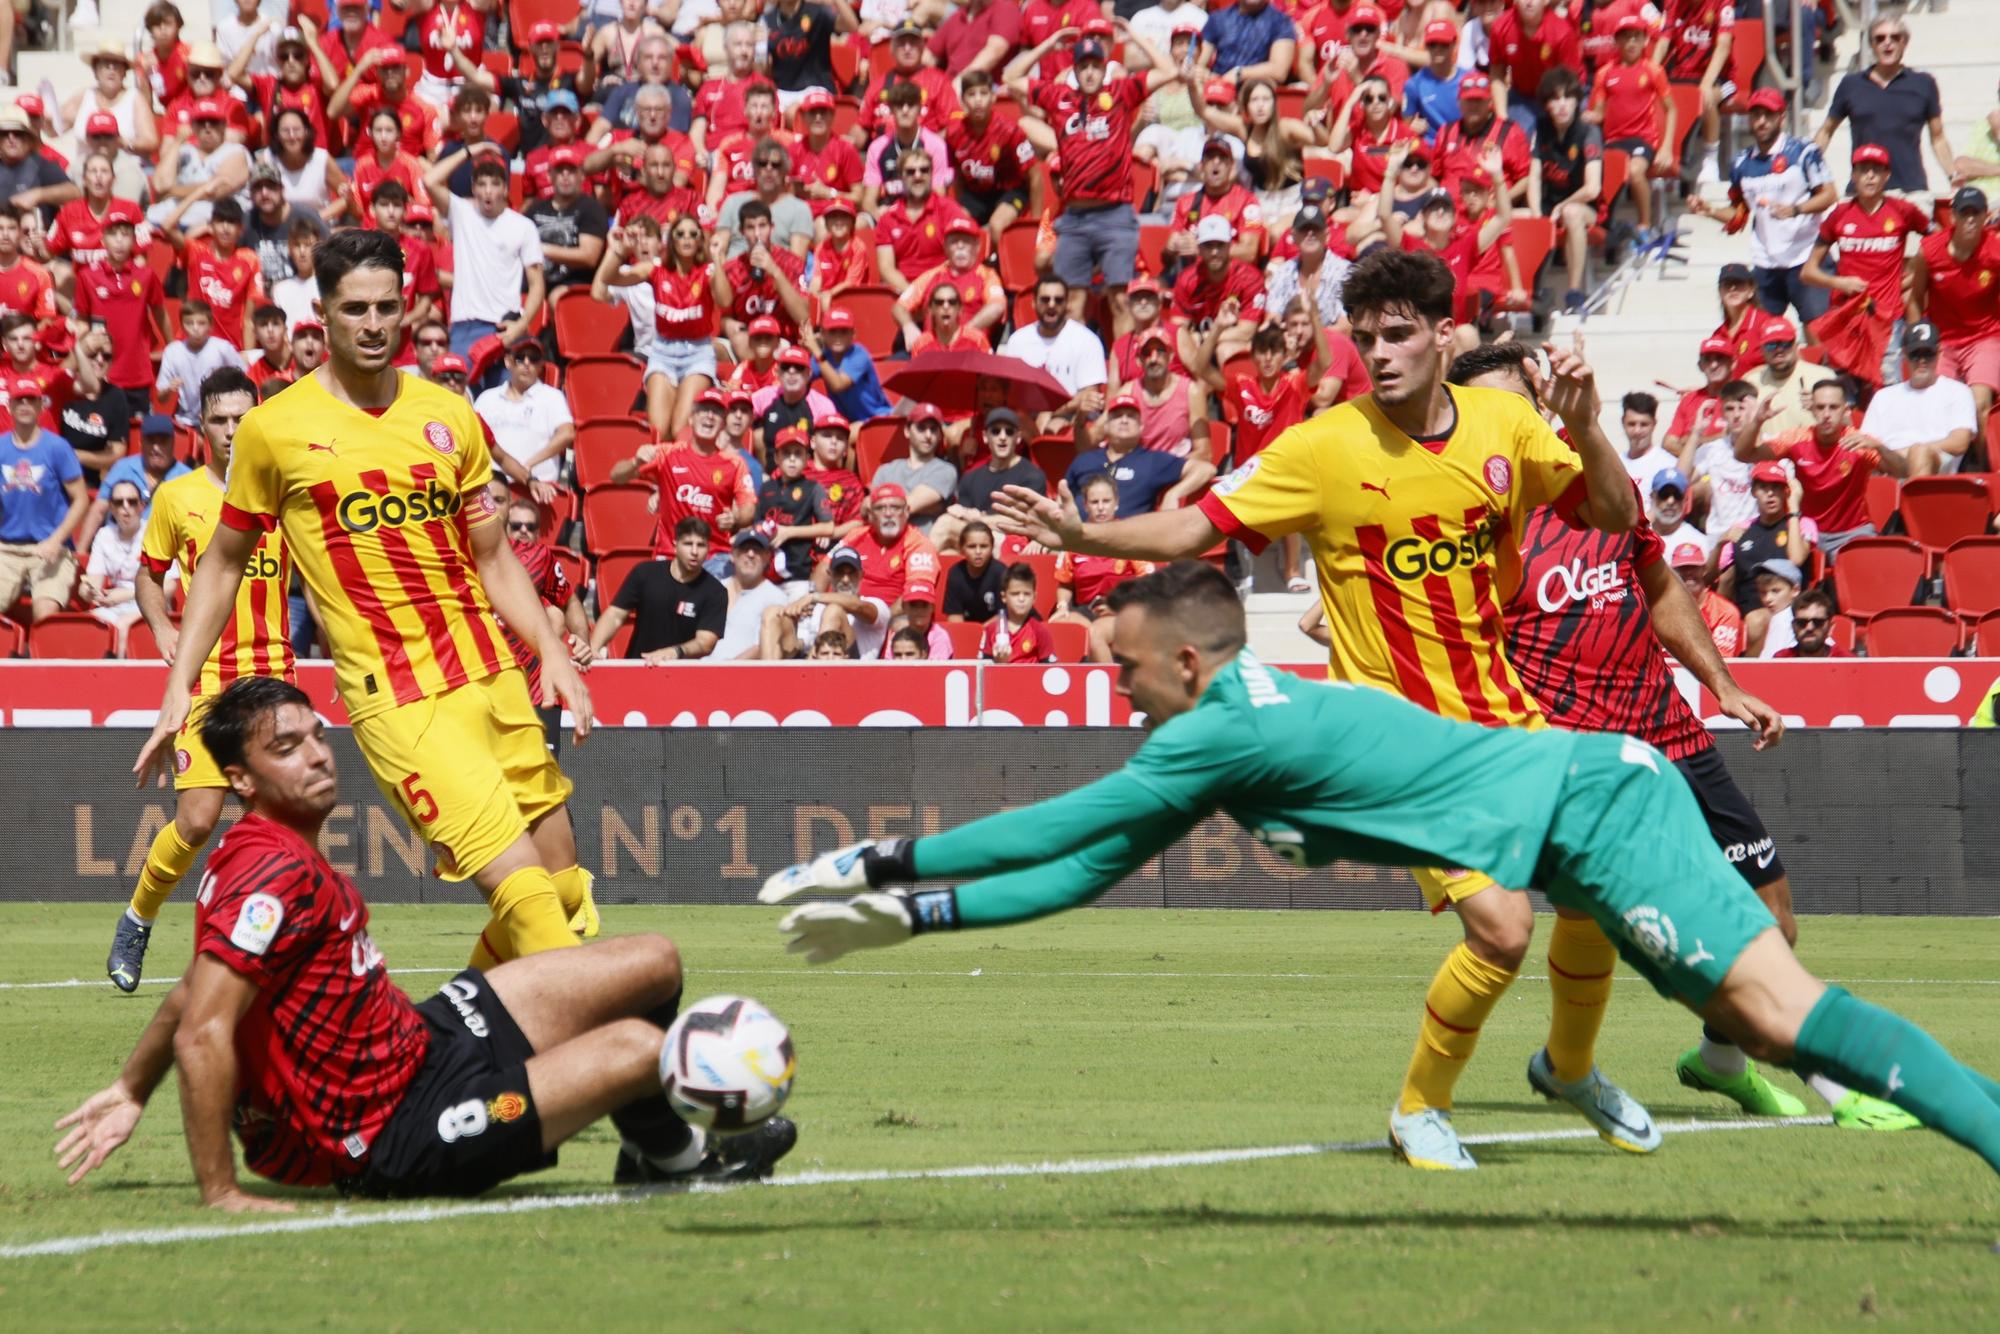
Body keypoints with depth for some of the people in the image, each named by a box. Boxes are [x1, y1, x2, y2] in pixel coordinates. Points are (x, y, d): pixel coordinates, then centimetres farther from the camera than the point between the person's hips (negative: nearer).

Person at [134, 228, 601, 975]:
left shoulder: (450, 417, 9)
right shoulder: (274, 429, -1)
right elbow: (224, 560, 10)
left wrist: (552, 653, 3)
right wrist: (178, 691, 7)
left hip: (492, 675, 5)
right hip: (397, 698, -5)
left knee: (565, 886, 5)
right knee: (521, 885, -19)